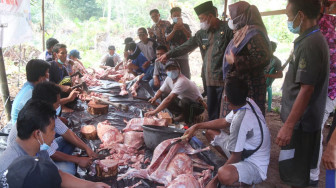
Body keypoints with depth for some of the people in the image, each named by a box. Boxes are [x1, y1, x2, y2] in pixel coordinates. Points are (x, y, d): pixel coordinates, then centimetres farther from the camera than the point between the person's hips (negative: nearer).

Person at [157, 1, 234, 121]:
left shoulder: (227, 29, -6)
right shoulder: (202, 33, 15)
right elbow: (187, 46, 14)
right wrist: (168, 55, 7)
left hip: (224, 79, -6)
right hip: (210, 79, 6)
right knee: (211, 111, 12)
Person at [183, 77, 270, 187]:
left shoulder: (240, 120, -35)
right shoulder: (248, 102, -8)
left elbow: (235, 157, -25)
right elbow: (223, 122, 9)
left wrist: (214, 181, -14)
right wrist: (197, 126, 9)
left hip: (256, 167, -9)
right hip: (245, 151, 9)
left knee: (224, 175, -42)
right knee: (210, 132, 14)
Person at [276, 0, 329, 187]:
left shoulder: (309, 44, -21)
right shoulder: (314, 39, 10)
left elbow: (306, 89, -25)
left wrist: (288, 125, -24)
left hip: (301, 121, -10)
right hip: (305, 118, 10)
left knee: (293, 171, 1)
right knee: (300, 169, 21)